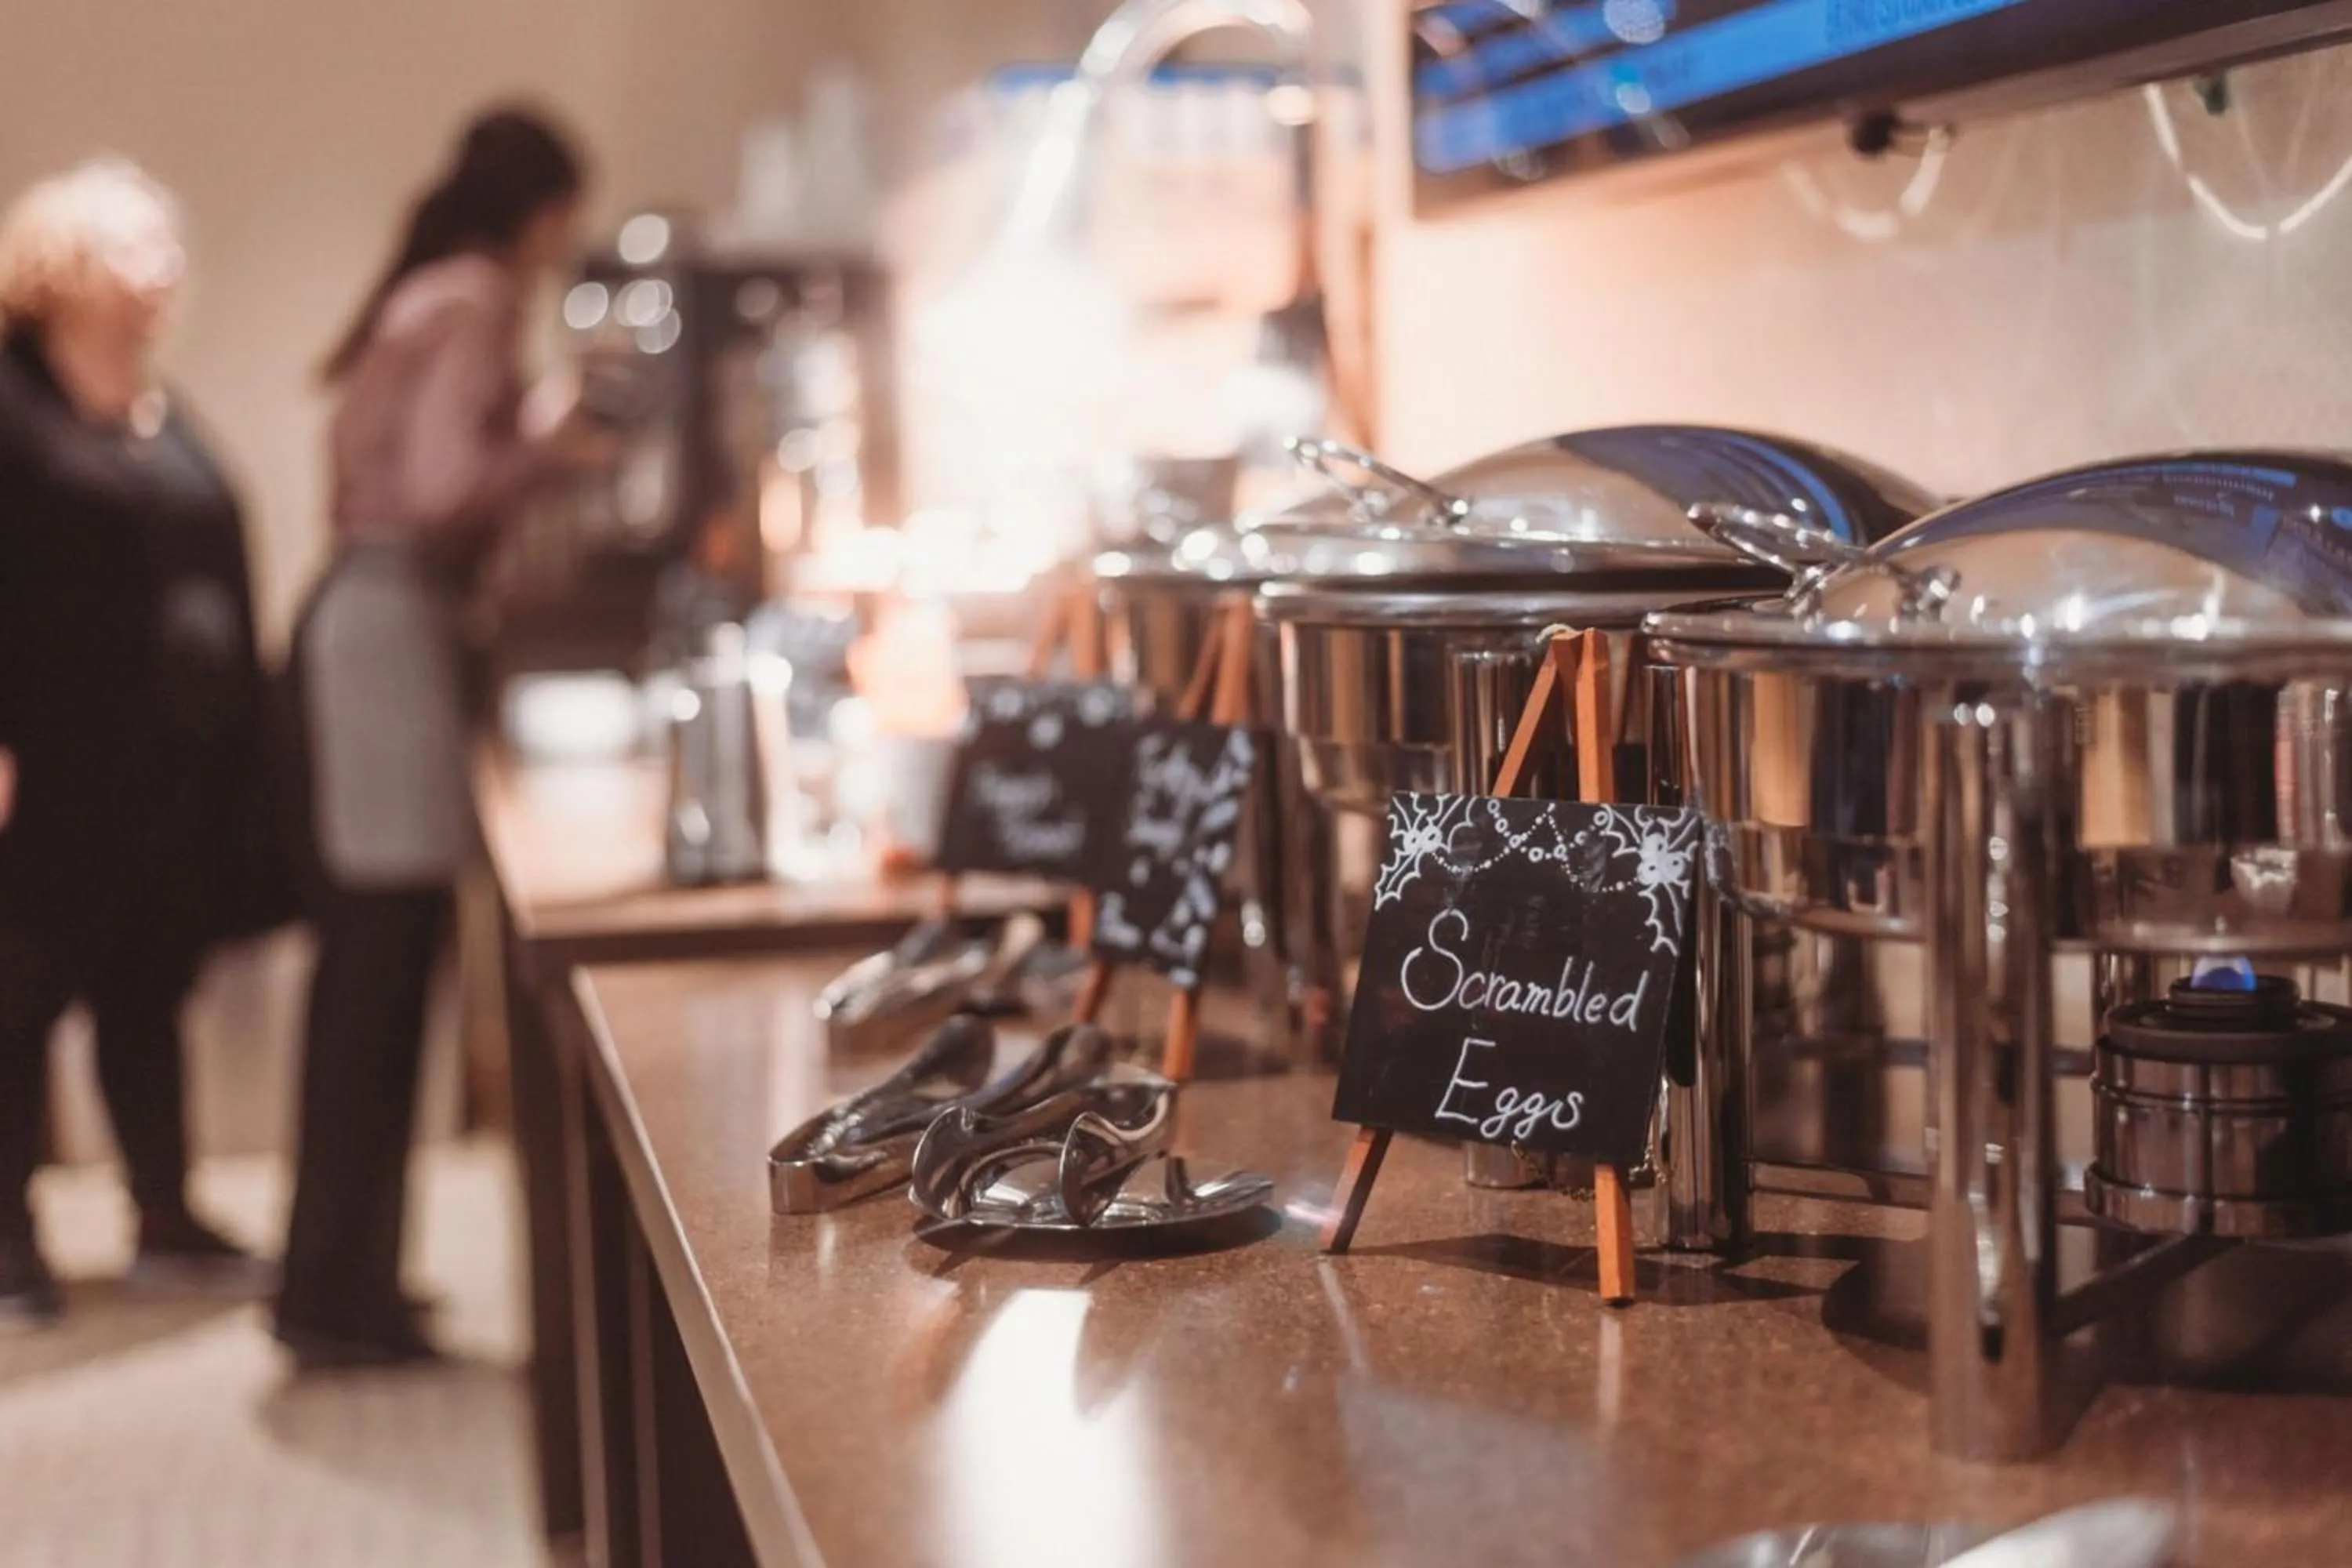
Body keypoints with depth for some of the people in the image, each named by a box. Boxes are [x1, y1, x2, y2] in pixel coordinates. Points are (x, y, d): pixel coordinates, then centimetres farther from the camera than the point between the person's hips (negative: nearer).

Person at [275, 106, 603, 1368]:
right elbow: (444, 493, -20)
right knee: (387, 957, -6)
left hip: (359, 612, 10)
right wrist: (547, 448, -4)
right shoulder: (478, 303, -8)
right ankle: (339, 1290, 0)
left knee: (364, 957, 13)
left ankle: (335, 1274, 21)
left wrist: (526, 442, 18)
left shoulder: (418, 299, 20)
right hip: (396, 622, -10)